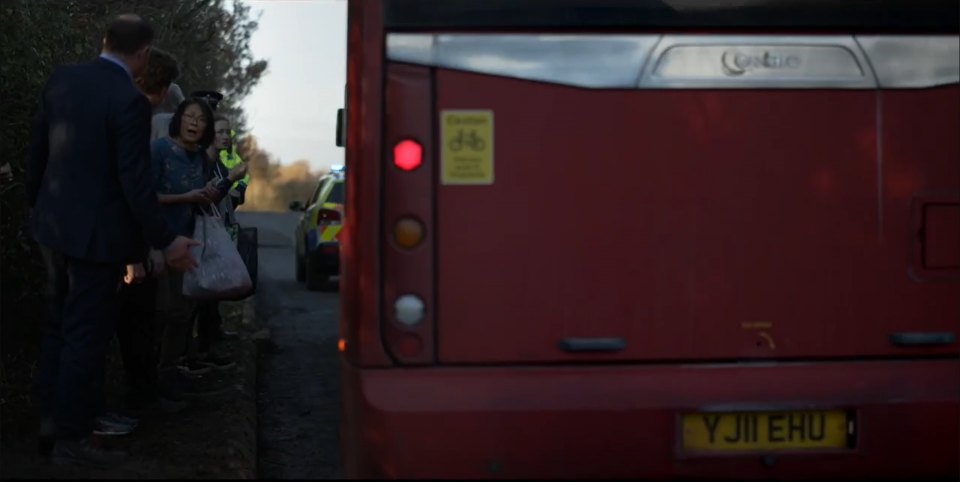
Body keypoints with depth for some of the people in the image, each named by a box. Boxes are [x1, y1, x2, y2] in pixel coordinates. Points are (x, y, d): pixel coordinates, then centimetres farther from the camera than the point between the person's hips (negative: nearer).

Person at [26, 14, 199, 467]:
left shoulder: (61, 79, 2)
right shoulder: (129, 102, -19)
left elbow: (36, 150, 10)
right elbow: (135, 180, -20)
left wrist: (35, 205, 24)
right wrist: (165, 241, -12)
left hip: (54, 224, 8)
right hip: (97, 233, -8)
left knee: (58, 328, 18)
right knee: (86, 336, 2)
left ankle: (50, 424, 27)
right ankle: (71, 438, 11)